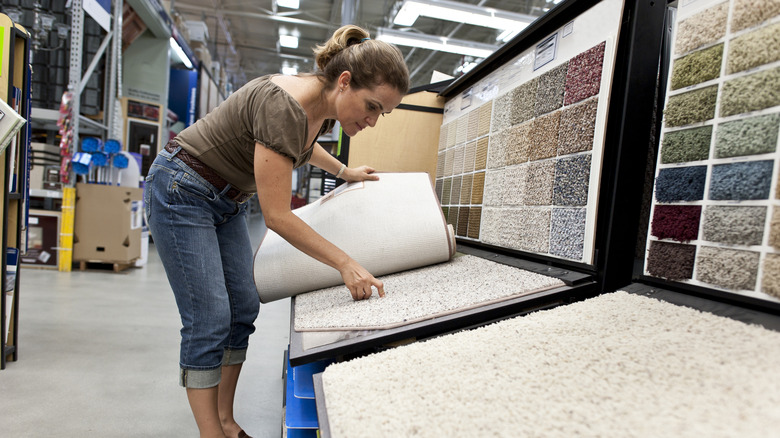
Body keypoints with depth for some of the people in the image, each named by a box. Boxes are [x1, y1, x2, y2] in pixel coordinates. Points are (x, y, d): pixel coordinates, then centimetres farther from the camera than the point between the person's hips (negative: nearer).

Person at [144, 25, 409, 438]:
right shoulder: (283, 104, -32)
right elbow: (277, 217, -29)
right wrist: (345, 263, -25)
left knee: (243, 308, 7)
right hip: (181, 191, -8)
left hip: (226, 200, 9)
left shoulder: (322, 108, -5)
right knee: (209, 319, -10)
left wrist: (345, 172, 27)